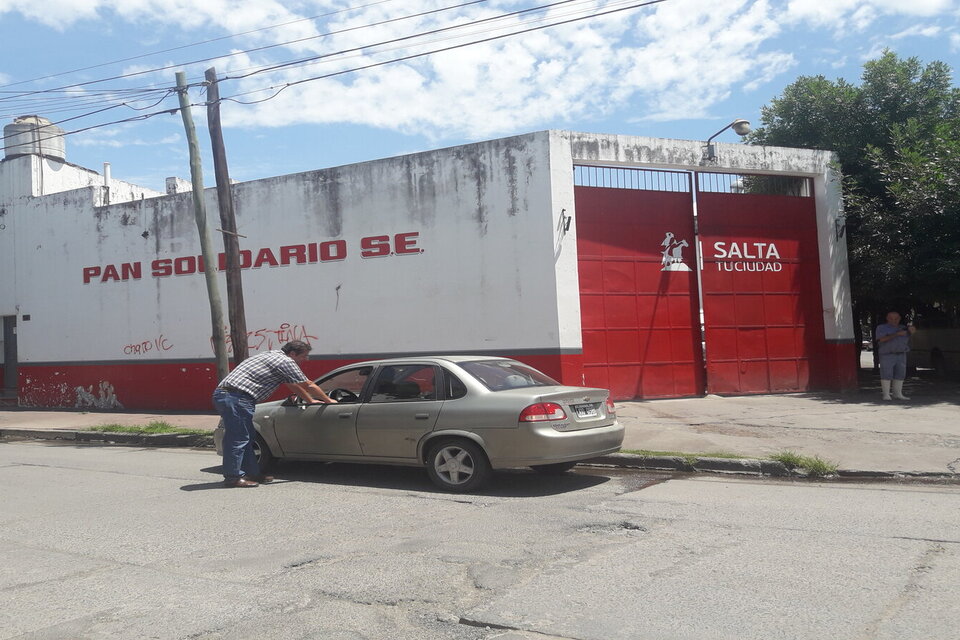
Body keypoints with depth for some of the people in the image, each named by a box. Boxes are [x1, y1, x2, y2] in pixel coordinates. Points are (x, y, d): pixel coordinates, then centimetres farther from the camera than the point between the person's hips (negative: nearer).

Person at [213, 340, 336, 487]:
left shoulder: (273, 356, 24)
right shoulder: (286, 361, -7)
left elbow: (292, 385, 32)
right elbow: (308, 385, -1)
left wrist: (311, 400, 34)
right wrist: (329, 401, 10)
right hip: (236, 399, -11)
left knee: (247, 437, 15)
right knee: (239, 438, -5)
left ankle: (253, 473, 21)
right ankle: (233, 477, -1)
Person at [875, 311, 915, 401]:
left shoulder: (902, 328, 13)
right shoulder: (881, 328, -1)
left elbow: (912, 330, 0)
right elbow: (882, 339, -15)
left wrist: (911, 327, -24)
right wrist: (897, 334, -20)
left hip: (901, 355, 5)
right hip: (887, 355, -5)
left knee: (900, 375, 4)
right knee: (887, 375, -7)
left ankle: (897, 394, 10)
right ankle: (886, 395, -4)